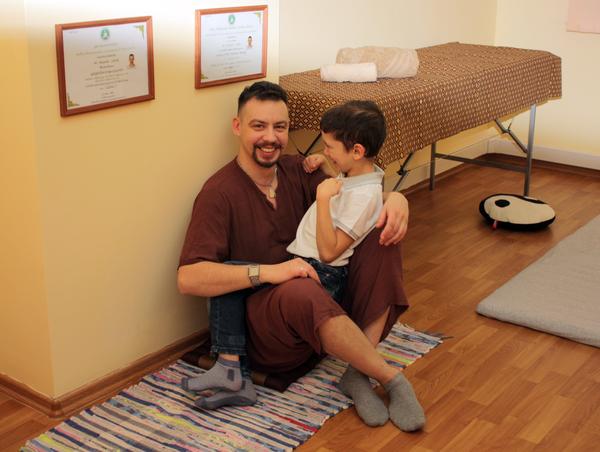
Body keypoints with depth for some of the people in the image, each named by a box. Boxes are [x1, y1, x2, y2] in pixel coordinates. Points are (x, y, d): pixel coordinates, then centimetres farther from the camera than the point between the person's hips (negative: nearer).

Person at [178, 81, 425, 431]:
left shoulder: (297, 172, 8)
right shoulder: (220, 193, -11)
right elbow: (188, 278, -21)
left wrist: (395, 198, -18)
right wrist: (267, 272, -30)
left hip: (325, 299, 7)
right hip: (263, 329, -7)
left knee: (383, 234, -11)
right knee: (301, 291, -40)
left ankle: (358, 375, -18)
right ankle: (392, 378, -18)